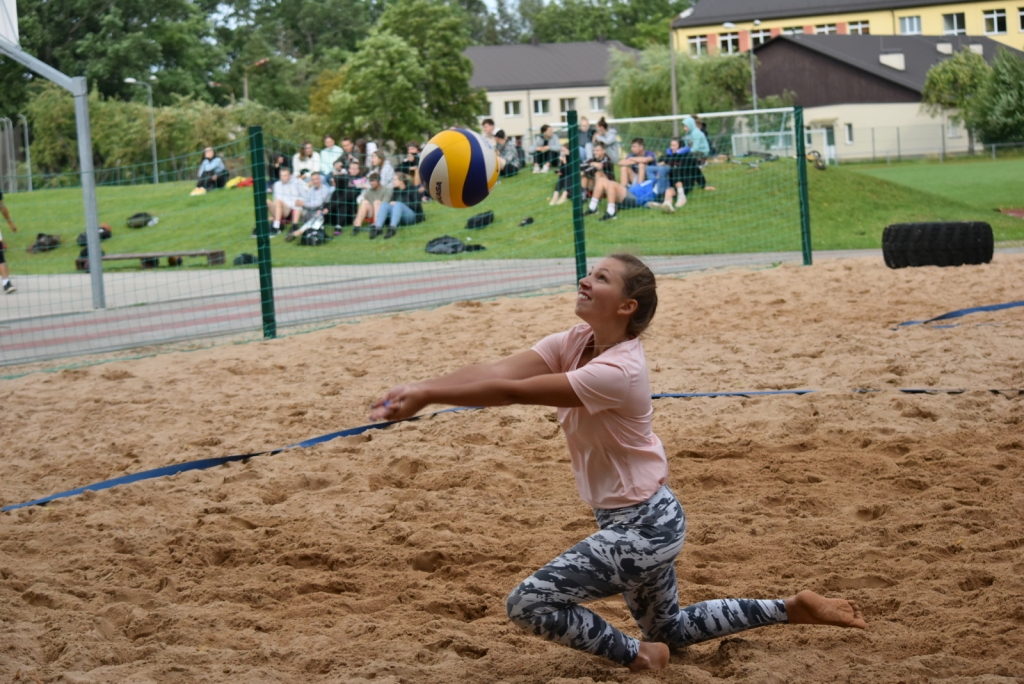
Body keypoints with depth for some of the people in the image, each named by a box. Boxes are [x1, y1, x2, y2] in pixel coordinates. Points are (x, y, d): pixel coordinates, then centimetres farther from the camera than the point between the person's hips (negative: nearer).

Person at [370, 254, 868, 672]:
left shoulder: (618, 371, -27)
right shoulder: (578, 341, -2)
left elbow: (514, 392, -32)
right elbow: (501, 370, -14)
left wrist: (427, 396, -31)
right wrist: (422, 389, -27)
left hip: (642, 528, -10)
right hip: (649, 521, 10)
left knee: (528, 604, -14)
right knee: (668, 629, 27)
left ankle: (635, 656, 4)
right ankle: (792, 609, 32)